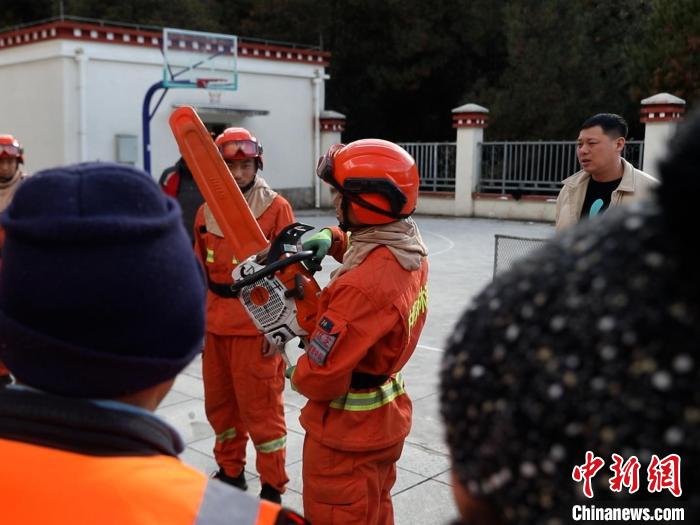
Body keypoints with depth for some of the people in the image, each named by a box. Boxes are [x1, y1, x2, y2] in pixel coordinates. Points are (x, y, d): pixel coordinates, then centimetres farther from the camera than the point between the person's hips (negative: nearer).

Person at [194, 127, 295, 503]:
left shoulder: (276, 207, -8)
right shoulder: (206, 212, 8)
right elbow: (200, 272, 14)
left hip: (257, 327, -5)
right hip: (216, 326, 6)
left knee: (261, 408, 2)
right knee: (220, 404, 16)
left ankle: (273, 487, 17)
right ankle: (230, 472, 35)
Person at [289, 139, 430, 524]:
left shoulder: (362, 287, -34)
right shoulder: (411, 248, -6)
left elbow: (320, 377, -29)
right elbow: (368, 246, 18)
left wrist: (296, 375, -6)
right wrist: (332, 238, -2)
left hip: (347, 433, -8)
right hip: (385, 417, 9)